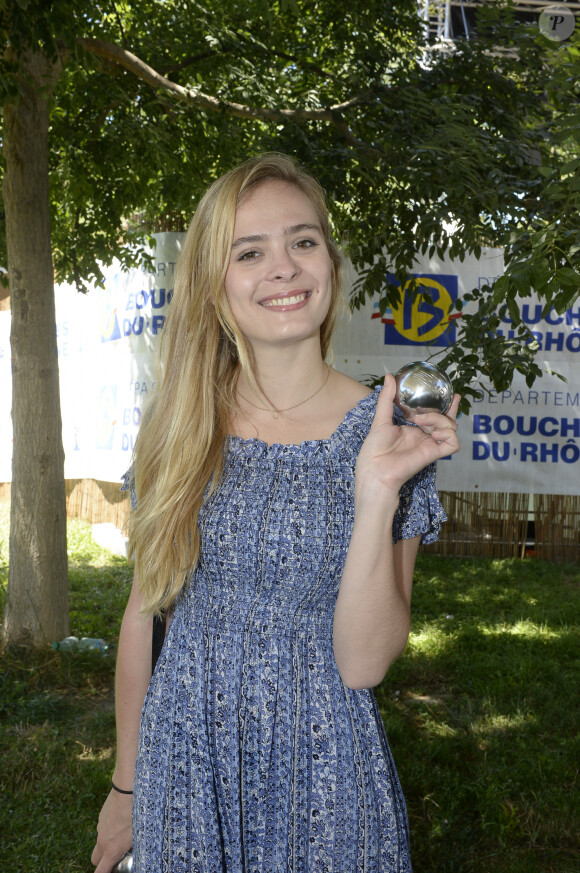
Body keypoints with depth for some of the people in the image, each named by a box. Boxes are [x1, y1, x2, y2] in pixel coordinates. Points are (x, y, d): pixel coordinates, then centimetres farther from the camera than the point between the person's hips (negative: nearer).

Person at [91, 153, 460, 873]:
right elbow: (143, 612, 5)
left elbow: (361, 664, -15)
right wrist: (125, 786, 10)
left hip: (321, 780, -2)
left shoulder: (385, 430, -10)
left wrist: (377, 491, -26)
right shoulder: (176, 430, -4)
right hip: (182, 767, 2)